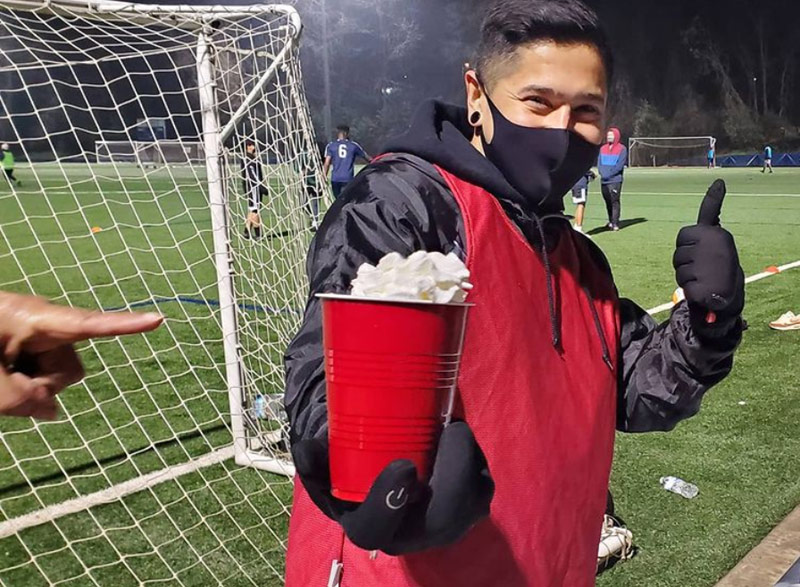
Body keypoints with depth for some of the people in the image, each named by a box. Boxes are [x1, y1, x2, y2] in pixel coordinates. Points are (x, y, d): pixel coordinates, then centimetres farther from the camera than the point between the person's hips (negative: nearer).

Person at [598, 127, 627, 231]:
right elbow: (599, 163, 11)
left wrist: (609, 174, -16)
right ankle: (611, 221, 20)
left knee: (615, 201, -9)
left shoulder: (622, 149, 0)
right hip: (604, 180, 5)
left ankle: (615, 223, -9)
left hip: (615, 180, -5)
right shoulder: (603, 148, 15)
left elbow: (620, 165, -9)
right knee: (608, 201, 9)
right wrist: (602, 173, -8)